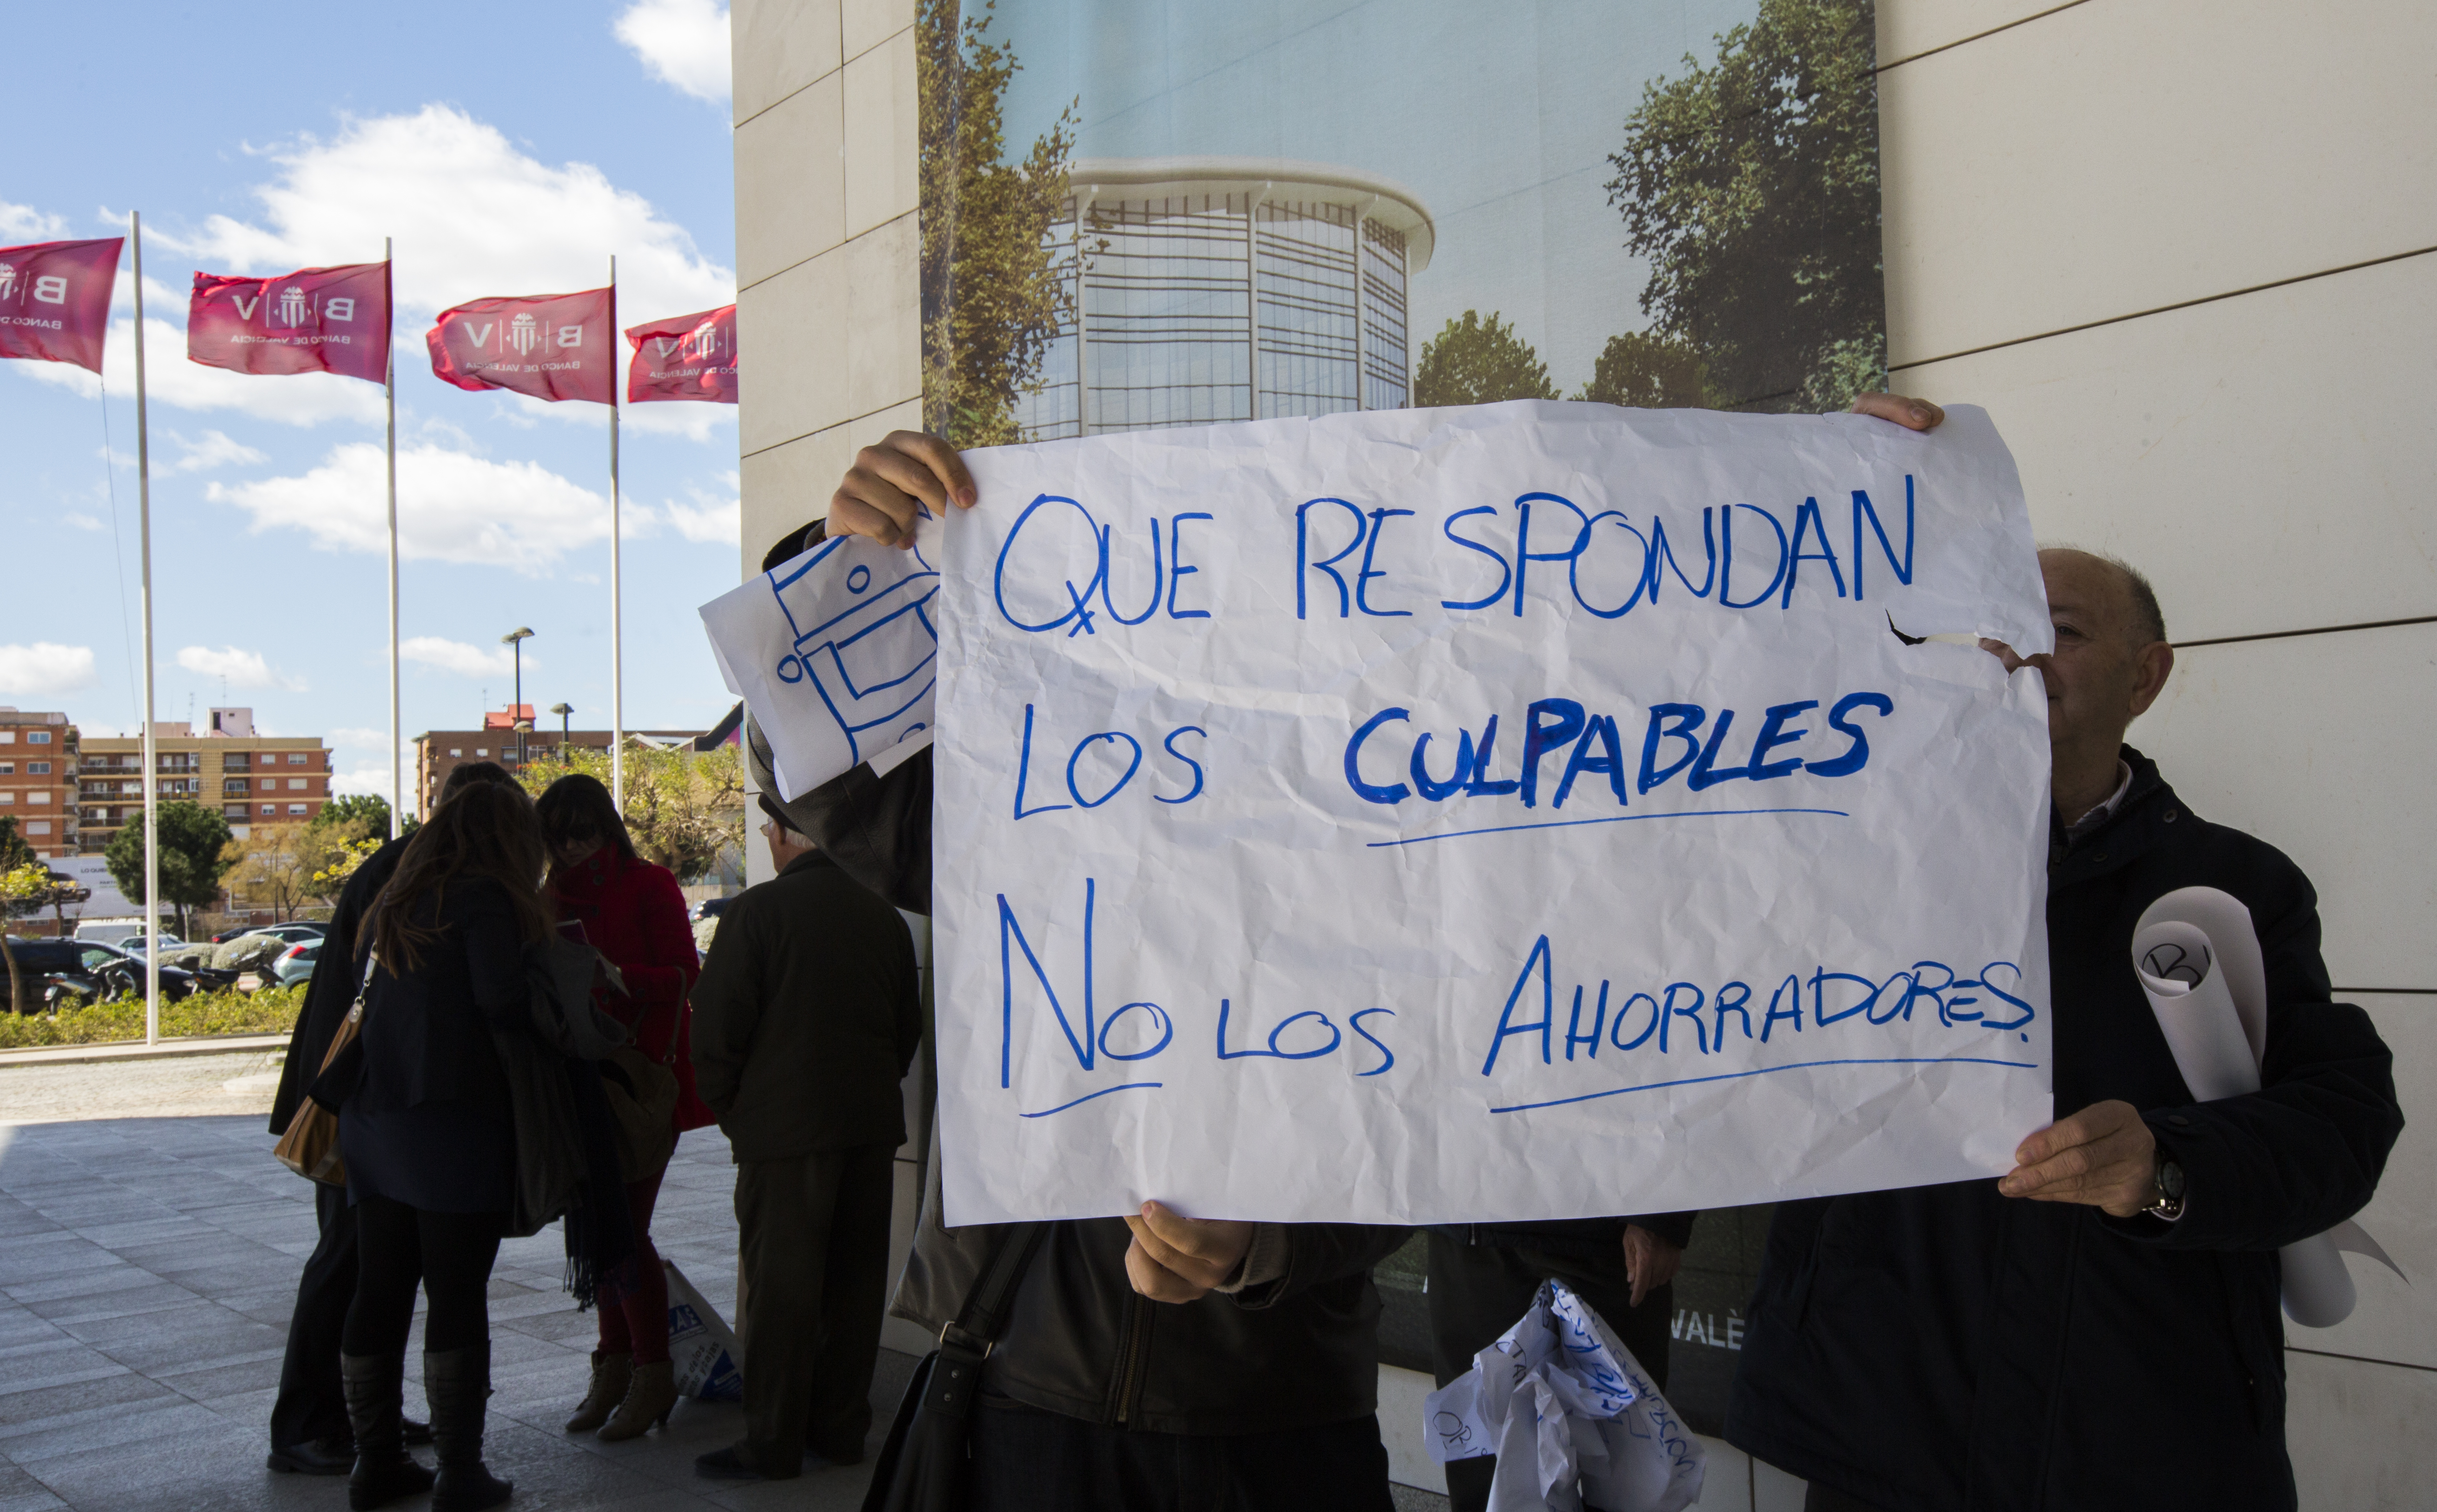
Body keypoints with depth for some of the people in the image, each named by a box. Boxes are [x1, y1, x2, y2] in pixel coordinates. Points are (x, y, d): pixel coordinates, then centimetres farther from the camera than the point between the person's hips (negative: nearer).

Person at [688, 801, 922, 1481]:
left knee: (782, 1286, 3)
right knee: (855, 1281, 12)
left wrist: (729, 1108, 6)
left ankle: (773, 1444, 11)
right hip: (873, 1126, 5)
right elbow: (908, 1029, 14)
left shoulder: (756, 911, -10)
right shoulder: (885, 916, 6)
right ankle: (841, 1428, 23)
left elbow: (717, 1026, -9)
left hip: (784, 1126, -5)